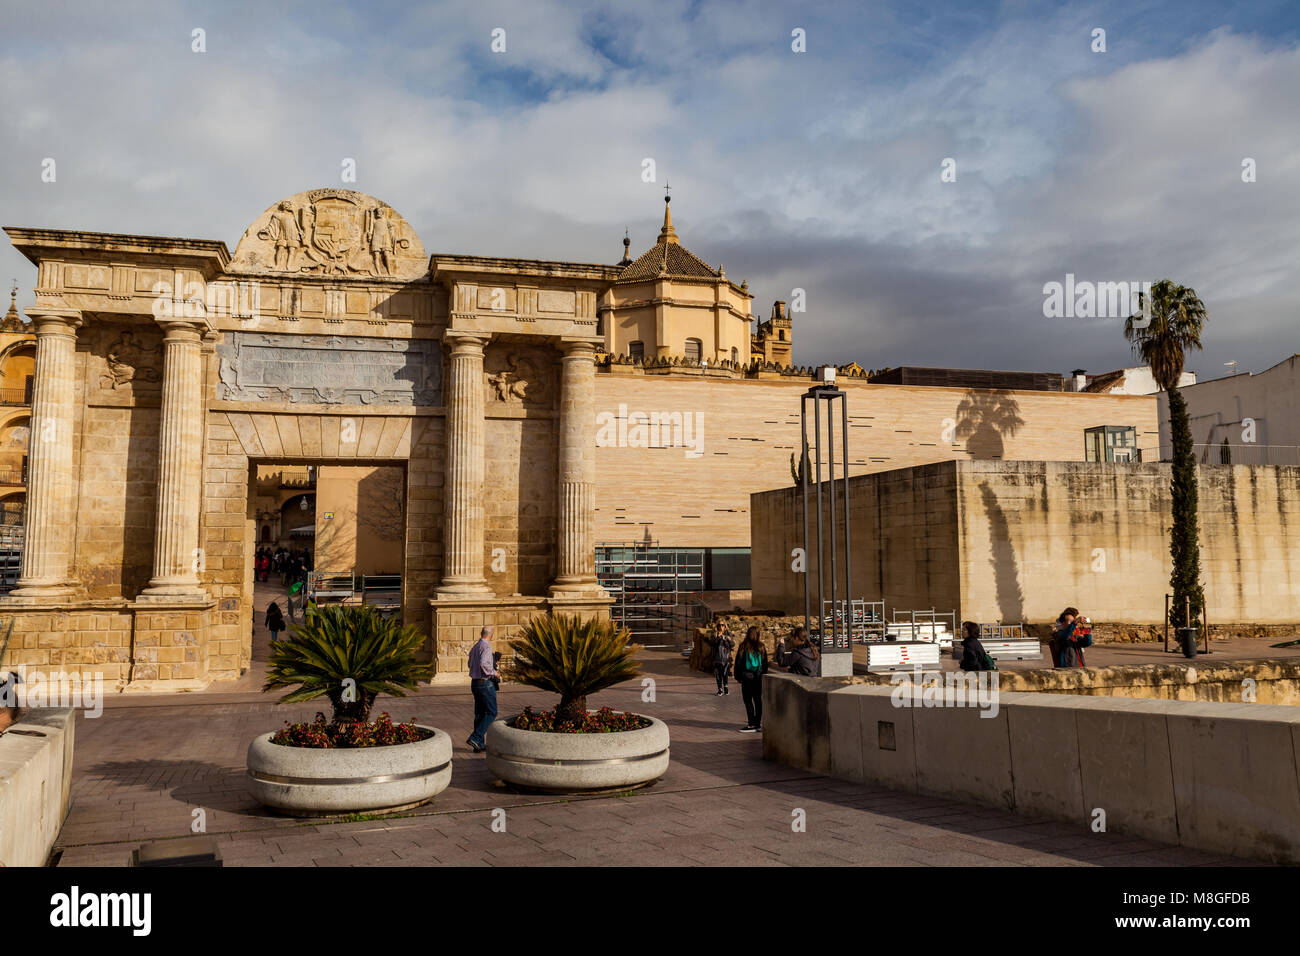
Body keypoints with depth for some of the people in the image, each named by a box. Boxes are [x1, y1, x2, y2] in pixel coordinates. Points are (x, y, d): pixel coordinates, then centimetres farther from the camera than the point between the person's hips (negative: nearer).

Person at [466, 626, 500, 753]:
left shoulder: (474, 648, 12)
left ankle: (480, 744, 13)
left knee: (479, 714, 11)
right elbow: (483, 664, -28)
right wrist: (494, 672, -12)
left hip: (474, 682, 9)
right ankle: (476, 738, -12)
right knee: (491, 713, -3)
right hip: (485, 683, -9)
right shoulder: (486, 646, -15)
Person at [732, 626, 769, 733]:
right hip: (759, 677, 4)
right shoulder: (761, 647, 2)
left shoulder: (743, 647, -9)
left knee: (748, 701, 0)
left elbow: (738, 663, -5)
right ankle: (758, 723, 12)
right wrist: (763, 675, 16)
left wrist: (738, 676, 3)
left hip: (747, 677, -4)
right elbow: (765, 663, 8)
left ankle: (751, 725, -3)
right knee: (758, 700, 9)